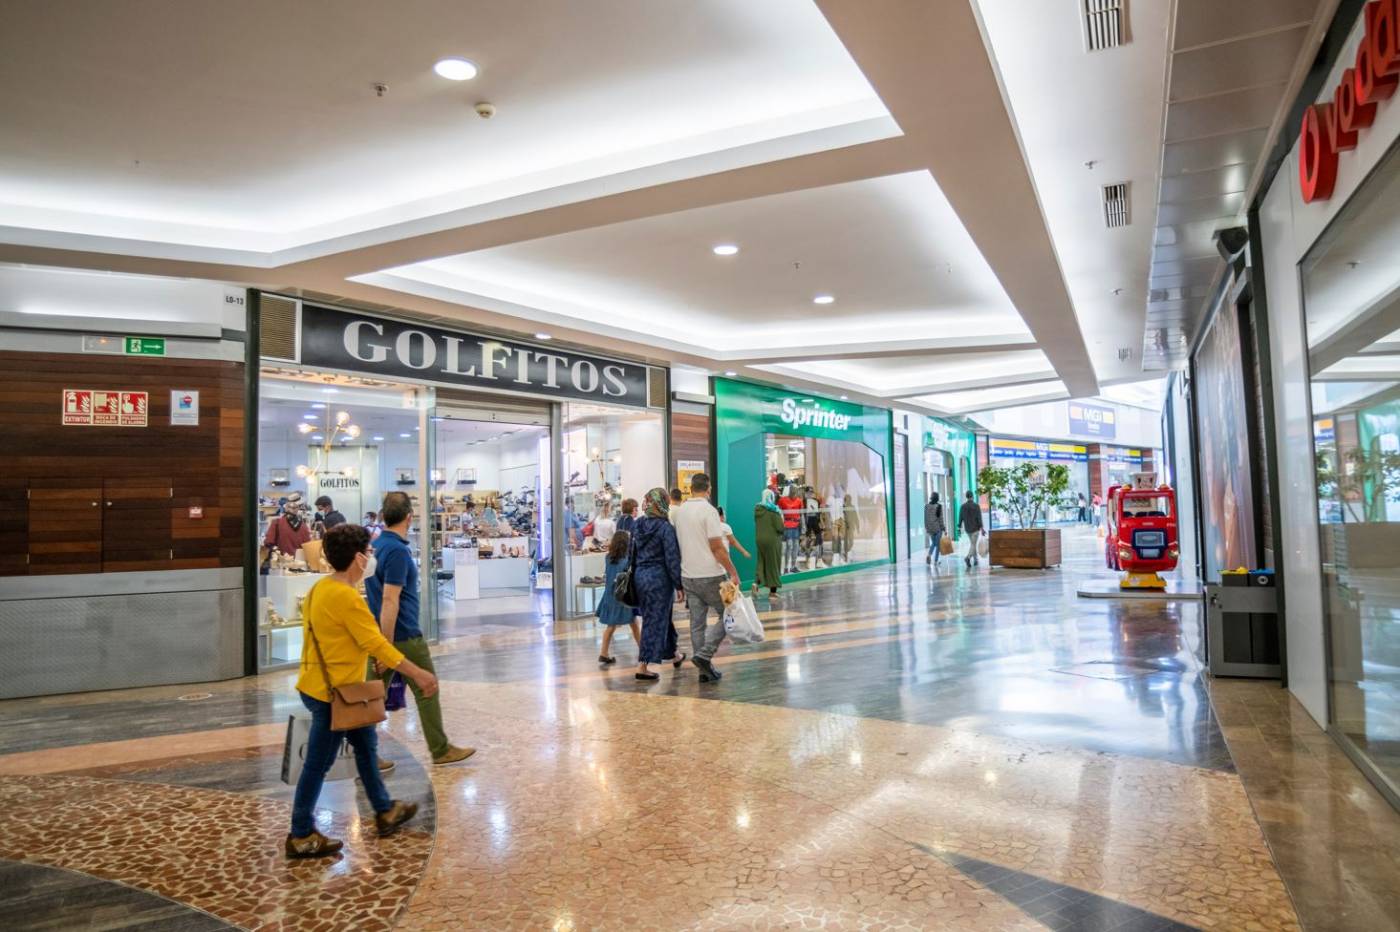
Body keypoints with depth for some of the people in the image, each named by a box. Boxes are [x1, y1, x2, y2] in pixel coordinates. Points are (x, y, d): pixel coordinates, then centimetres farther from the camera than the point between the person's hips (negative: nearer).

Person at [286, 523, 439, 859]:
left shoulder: (321, 589, 6)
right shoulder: (346, 597, -23)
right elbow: (377, 645, -24)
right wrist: (419, 675, -20)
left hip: (322, 685, 10)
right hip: (333, 692, -10)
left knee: (366, 746, 20)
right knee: (318, 764, 4)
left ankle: (385, 811, 32)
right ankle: (301, 837, 18)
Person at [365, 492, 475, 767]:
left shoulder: (375, 545, 9)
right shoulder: (398, 551, -19)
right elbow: (389, 600, -23)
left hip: (382, 634, 8)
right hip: (403, 636, -8)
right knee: (426, 692, 5)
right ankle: (441, 750, 15)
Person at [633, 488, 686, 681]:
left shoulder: (638, 525, 5)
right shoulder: (665, 528, -15)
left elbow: (632, 553, 10)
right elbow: (672, 558, -15)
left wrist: (635, 575, 17)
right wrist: (678, 585, -10)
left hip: (640, 576, 7)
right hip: (659, 578, -7)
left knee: (663, 616, 21)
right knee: (655, 621, 1)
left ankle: (672, 655, 36)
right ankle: (642, 666, 2)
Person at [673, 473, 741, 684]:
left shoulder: (679, 511, 8)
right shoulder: (708, 510, -13)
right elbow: (717, 547, -16)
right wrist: (733, 573, -12)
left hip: (688, 576, 7)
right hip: (710, 575, -7)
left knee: (697, 622, 10)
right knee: (727, 614, 7)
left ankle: (705, 669, 13)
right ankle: (704, 654, -6)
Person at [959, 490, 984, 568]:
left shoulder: (963, 506, -2)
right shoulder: (977, 506, -13)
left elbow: (960, 518, 1)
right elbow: (979, 518, -16)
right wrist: (982, 529, -14)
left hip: (967, 529, 5)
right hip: (975, 529, -4)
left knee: (973, 543, 22)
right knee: (973, 545, -5)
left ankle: (975, 560, 27)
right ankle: (968, 557, -28)